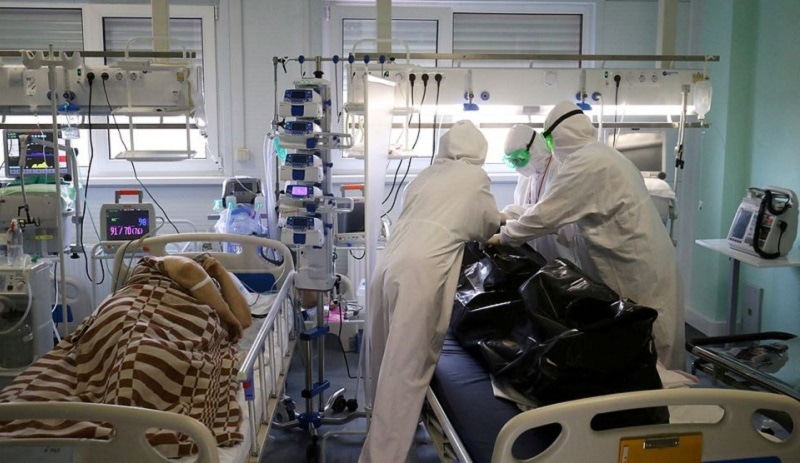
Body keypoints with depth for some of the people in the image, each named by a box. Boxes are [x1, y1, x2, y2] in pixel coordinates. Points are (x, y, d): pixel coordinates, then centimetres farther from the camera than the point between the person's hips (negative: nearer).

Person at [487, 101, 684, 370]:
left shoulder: (585, 163, -16)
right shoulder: (602, 155, 14)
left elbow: (546, 216, -15)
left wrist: (503, 236, -1)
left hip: (639, 269, -9)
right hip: (644, 262, 9)